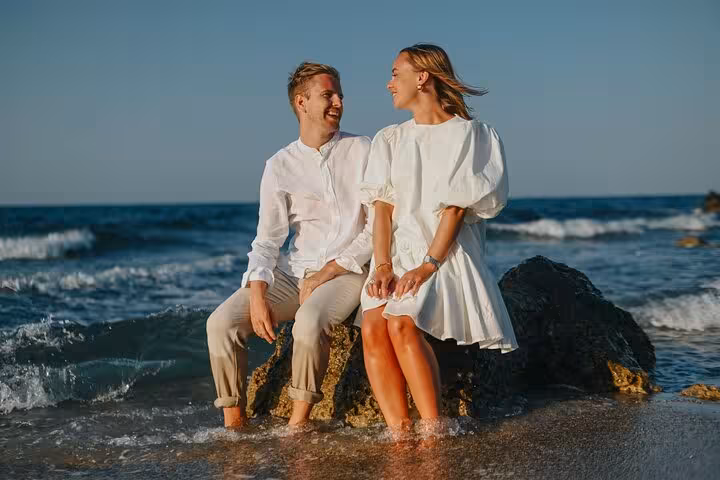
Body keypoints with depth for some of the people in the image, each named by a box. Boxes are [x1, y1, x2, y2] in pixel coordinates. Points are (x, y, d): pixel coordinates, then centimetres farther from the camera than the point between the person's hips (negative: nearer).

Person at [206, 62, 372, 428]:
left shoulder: (363, 152, 0)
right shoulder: (280, 166, 6)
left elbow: (378, 228, -4)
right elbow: (267, 240, 2)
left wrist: (326, 274, -11)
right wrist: (257, 295, -16)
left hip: (348, 271, -3)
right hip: (293, 272, 3)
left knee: (310, 321, -35)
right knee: (222, 322, -17)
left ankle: (299, 423, -21)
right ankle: (234, 423, -7)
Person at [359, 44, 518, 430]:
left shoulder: (469, 134, 3)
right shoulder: (389, 140, 19)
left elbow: (456, 207, -7)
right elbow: (383, 206, 6)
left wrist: (428, 265, -18)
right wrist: (383, 265, -9)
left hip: (448, 256, -4)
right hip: (399, 254, 4)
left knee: (401, 323, -31)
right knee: (372, 327, -25)